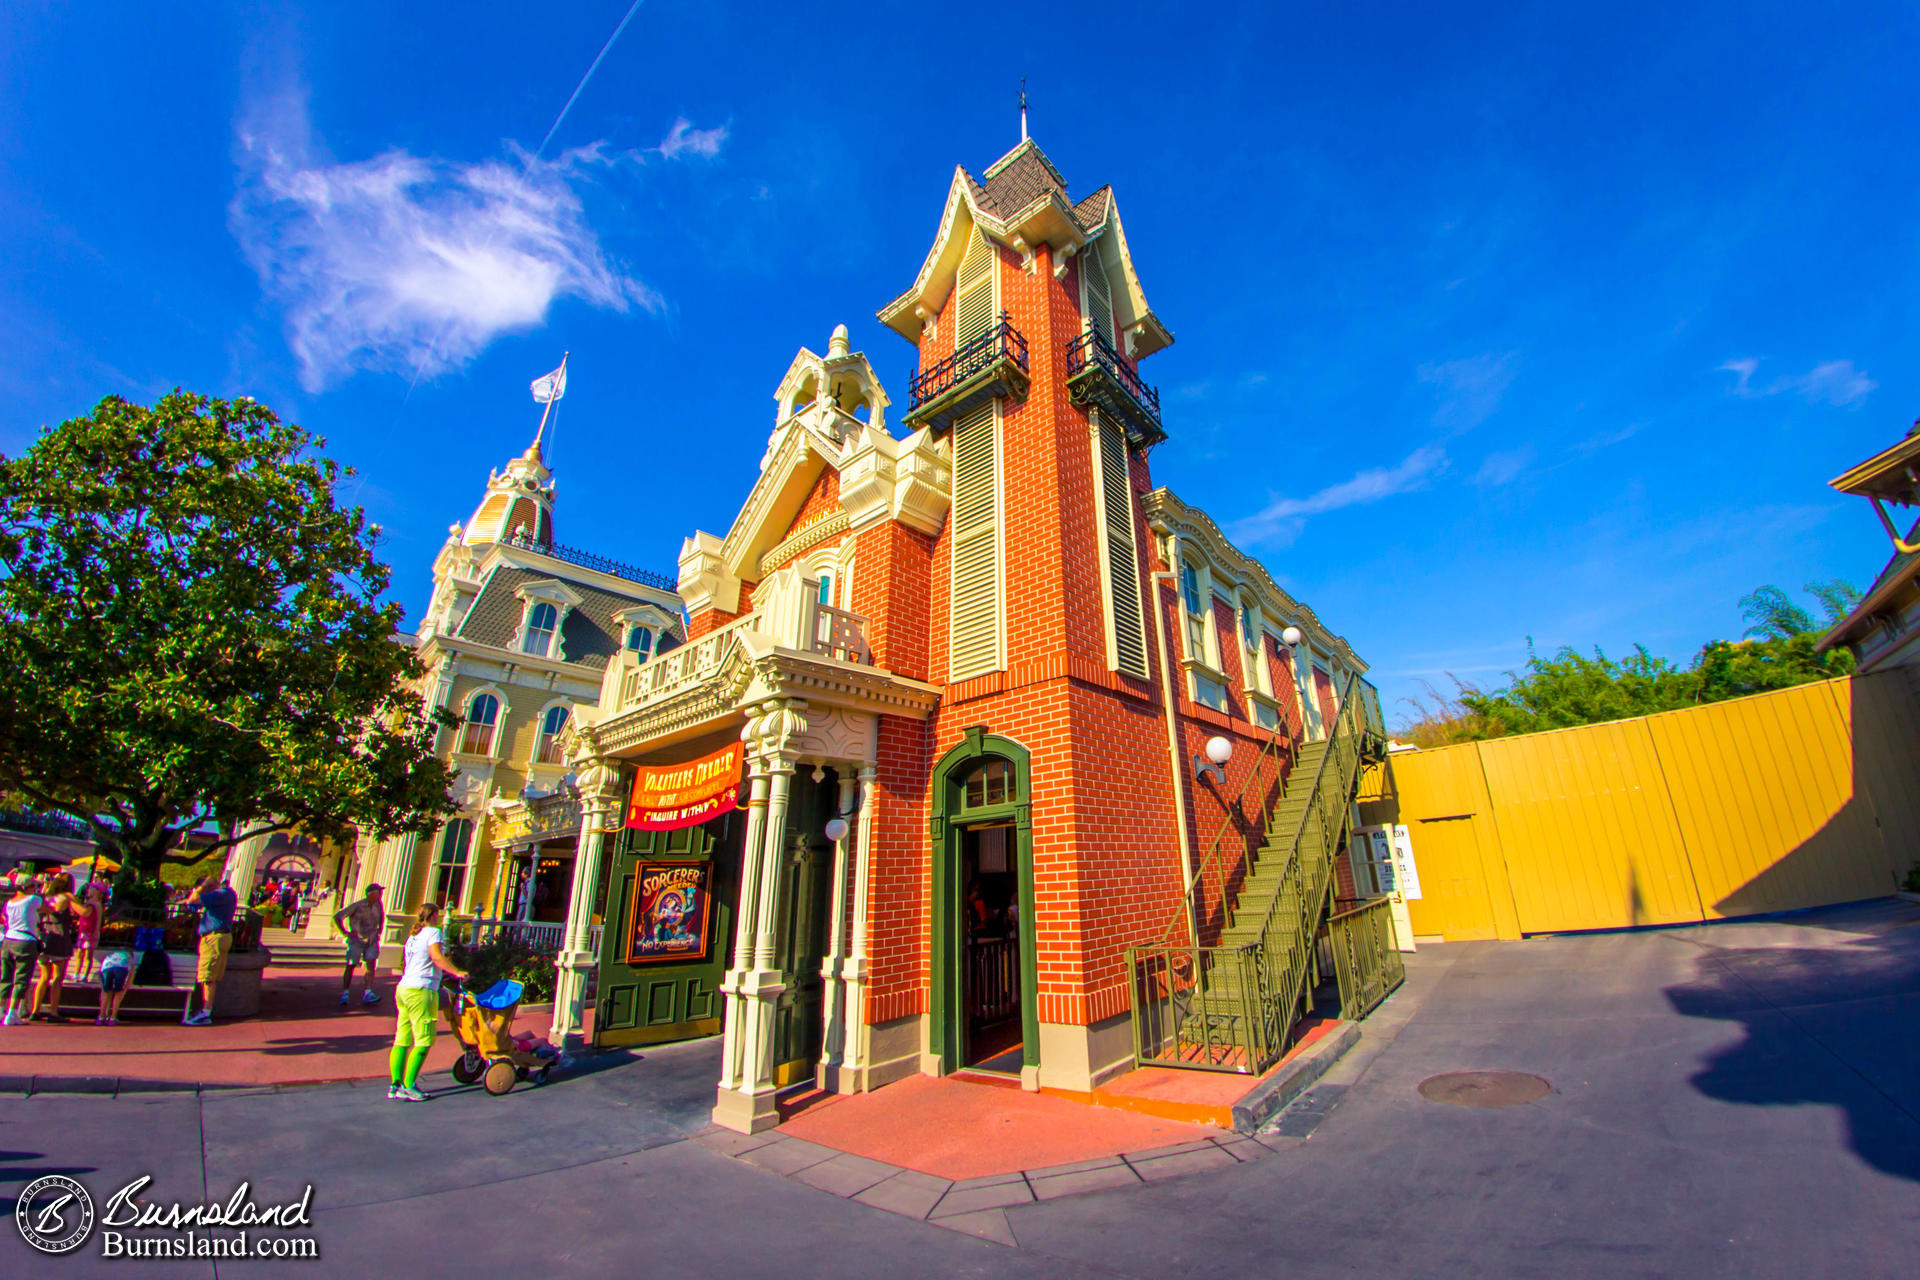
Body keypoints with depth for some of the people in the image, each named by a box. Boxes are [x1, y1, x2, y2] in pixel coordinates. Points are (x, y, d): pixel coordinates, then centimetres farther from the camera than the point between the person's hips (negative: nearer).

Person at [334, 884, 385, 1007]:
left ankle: (367, 994, -12)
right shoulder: (357, 906, -15)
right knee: (350, 967, 5)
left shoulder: (378, 904, 1)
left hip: (372, 941, 3)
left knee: (371, 965, -10)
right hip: (356, 941, -3)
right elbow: (337, 916, -9)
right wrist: (345, 933, -10)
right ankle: (345, 993, 25)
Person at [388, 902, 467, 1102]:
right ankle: (408, 1086, -3)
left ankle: (395, 1086, 12)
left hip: (403, 988, 9)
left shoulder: (413, 935, 18)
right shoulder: (432, 932, -8)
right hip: (421, 991, -9)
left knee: (401, 1041, 10)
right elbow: (437, 957, -20)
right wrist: (458, 972, -15)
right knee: (423, 1041, -3)